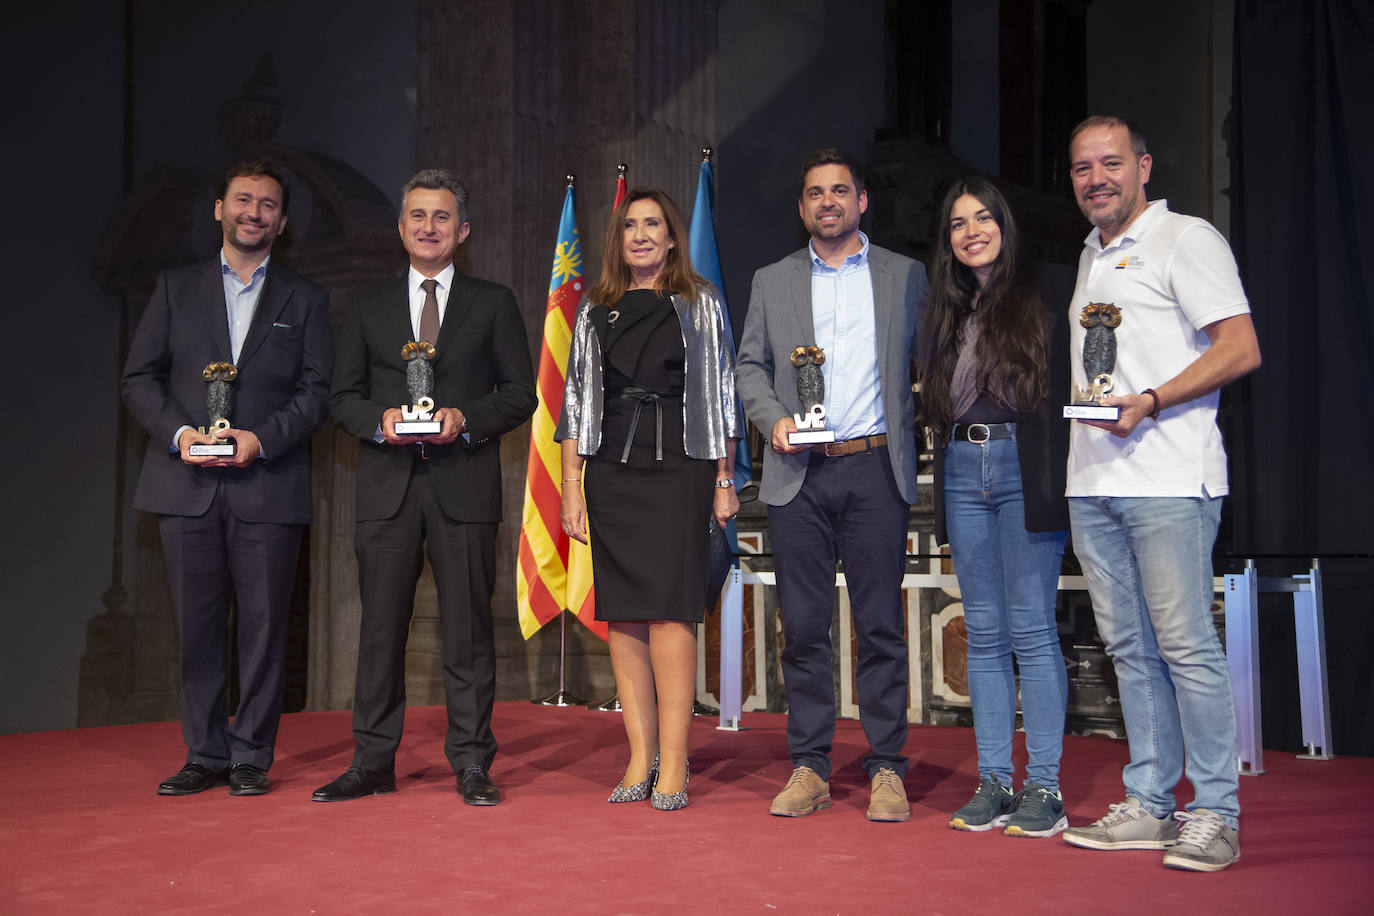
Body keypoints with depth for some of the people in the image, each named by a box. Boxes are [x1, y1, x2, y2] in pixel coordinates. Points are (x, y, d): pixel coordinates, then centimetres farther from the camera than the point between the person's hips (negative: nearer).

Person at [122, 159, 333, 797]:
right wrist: (178, 432, -9)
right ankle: (205, 754, 14)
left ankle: (252, 756, 10)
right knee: (197, 624, 4)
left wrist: (261, 439, -12)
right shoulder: (176, 288, 14)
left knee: (264, 623, 0)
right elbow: (139, 378, 9)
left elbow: (317, 390, 3)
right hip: (187, 483, 1)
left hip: (269, 485, -1)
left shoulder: (305, 300, 12)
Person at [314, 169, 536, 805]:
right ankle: (373, 761, 12)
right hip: (387, 485, 2)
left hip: (464, 483, -2)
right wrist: (381, 419, -9)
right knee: (381, 625, 3)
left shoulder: (493, 304, 10)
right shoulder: (369, 309, 15)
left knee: (467, 626, 0)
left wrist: (466, 418, -12)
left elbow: (520, 393, 5)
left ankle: (471, 763, 7)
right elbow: (344, 398, 12)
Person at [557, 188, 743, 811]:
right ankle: (641, 758, 7)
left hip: (678, 471, -3)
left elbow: (722, 393, 7)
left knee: (668, 611, -11)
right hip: (611, 476, 3)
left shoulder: (701, 304, 8)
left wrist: (724, 481, 2)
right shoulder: (596, 309, 14)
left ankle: (673, 764, -8)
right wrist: (571, 489, 5)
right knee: (622, 617, 1)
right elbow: (576, 398, 12)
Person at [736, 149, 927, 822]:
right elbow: (749, 364, 13)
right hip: (799, 474, 1)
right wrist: (773, 417, -4)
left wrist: (906, 427, -4)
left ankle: (886, 769, 9)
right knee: (803, 626, 3)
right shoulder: (772, 282, 14)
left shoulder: (905, 275, 10)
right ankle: (809, 767, 12)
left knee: (881, 624, 0)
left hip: (876, 469, -1)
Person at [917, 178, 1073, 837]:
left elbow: (1073, 383, -2)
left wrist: (1060, 476, -12)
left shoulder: (1044, 294, 3)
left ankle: (1044, 788, 1)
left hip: (1026, 472, -5)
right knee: (984, 633, 6)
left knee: (1031, 630, -5)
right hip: (964, 475, 5)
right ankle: (993, 782, 11)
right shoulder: (945, 313, 17)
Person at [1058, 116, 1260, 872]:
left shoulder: (1185, 239, -2)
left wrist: (1148, 401, -18)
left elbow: (1240, 350, -11)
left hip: (1168, 478, -7)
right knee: (1129, 649, 9)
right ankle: (1148, 806, 16)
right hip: (1093, 481, 7)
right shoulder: (1090, 256, 20)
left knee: (1186, 647, -7)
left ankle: (1215, 815, 1)